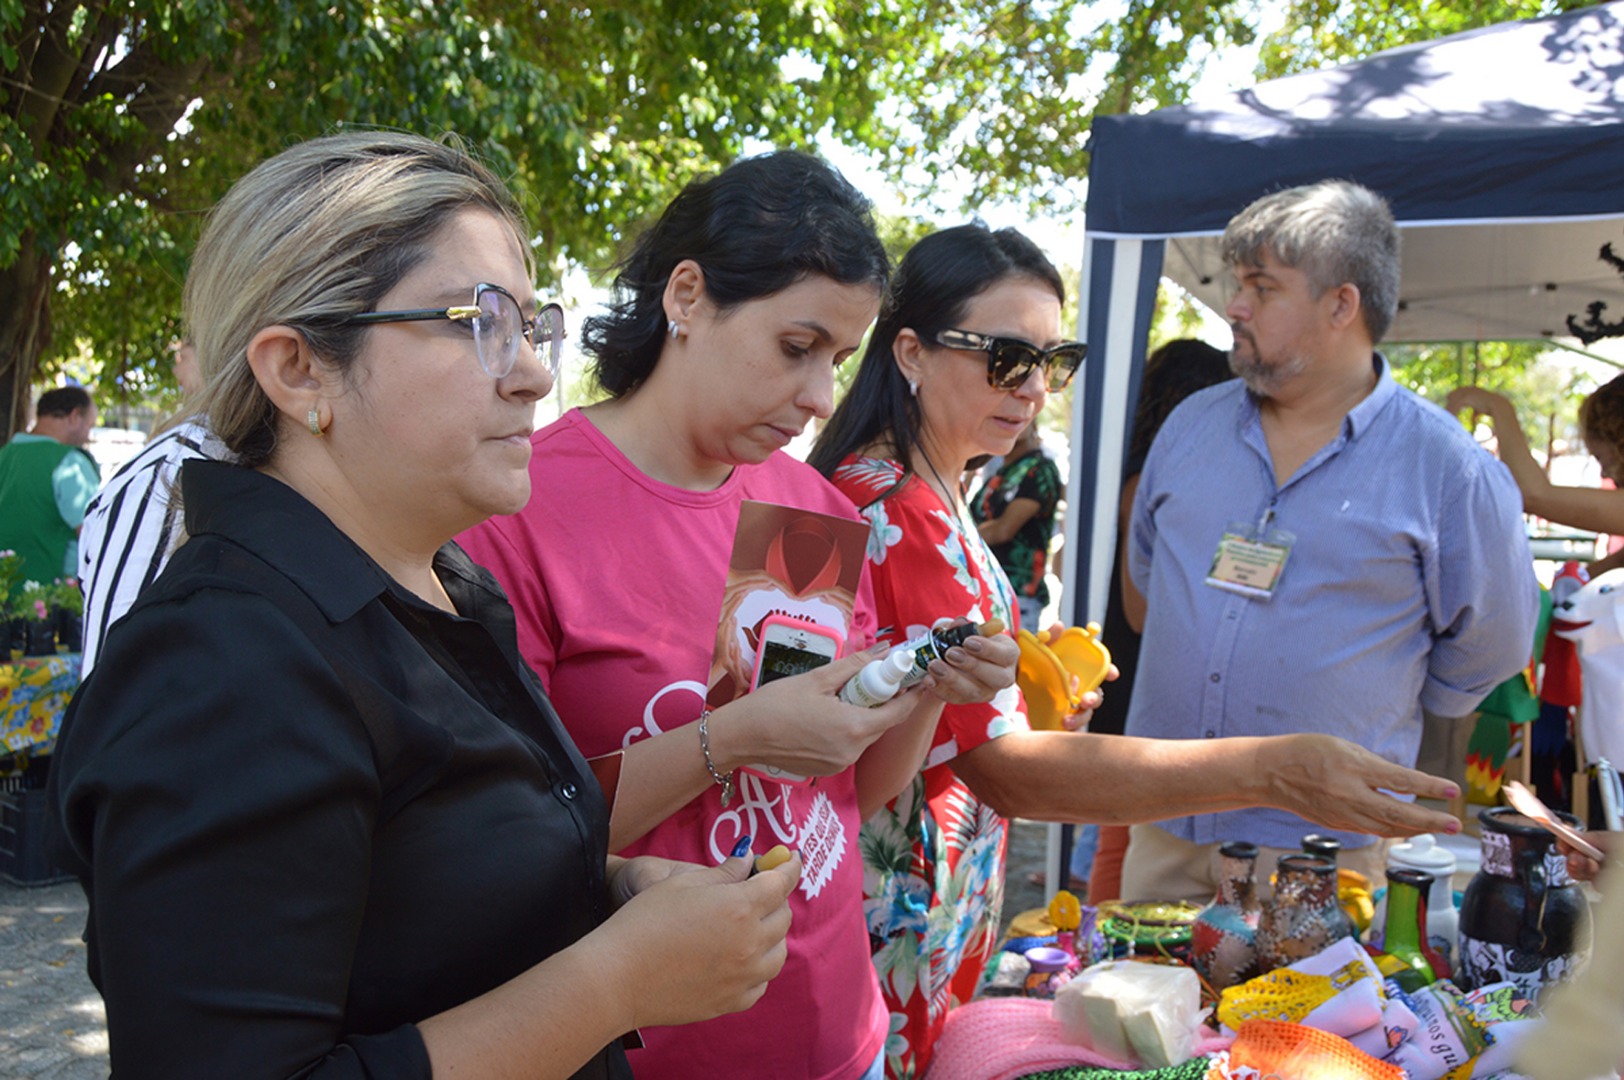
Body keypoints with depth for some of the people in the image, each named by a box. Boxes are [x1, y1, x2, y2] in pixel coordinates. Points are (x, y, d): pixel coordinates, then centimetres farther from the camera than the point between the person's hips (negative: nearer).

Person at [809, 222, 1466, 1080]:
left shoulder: (925, 495, 8)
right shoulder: (895, 517, -26)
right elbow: (1004, 768, -33)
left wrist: (1033, 699, 4)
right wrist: (1268, 772, -39)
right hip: (891, 936, -9)